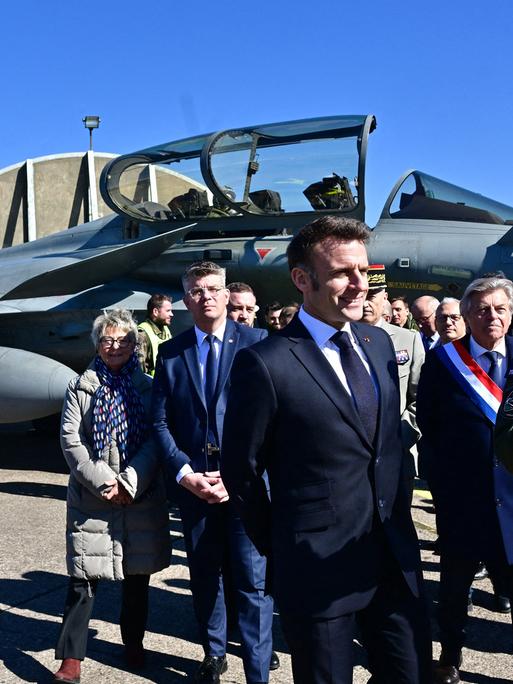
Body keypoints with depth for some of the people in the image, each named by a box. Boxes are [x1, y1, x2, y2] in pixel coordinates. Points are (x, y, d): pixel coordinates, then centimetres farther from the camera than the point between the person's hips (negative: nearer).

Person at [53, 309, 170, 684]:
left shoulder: (149, 387, 4)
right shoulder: (81, 387, 5)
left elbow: (155, 441, -2)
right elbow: (71, 440, -3)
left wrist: (129, 483, -13)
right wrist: (104, 482, -12)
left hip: (142, 497, 1)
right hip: (92, 496, -1)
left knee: (137, 574, 11)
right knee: (84, 576, -1)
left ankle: (134, 643, 31)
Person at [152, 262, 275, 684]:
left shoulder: (257, 343, -2)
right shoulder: (171, 352, 7)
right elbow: (161, 421, 6)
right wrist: (184, 471, -7)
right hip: (194, 482, 3)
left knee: (253, 582, 0)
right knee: (204, 576, 16)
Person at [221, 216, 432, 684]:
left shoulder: (379, 342, 4)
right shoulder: (265, 364, -17)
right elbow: (241, 470, -8)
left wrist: (397, 521, 11)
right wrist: (278, 546, 1)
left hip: (397, 558, 6)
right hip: (318, 570, -6)